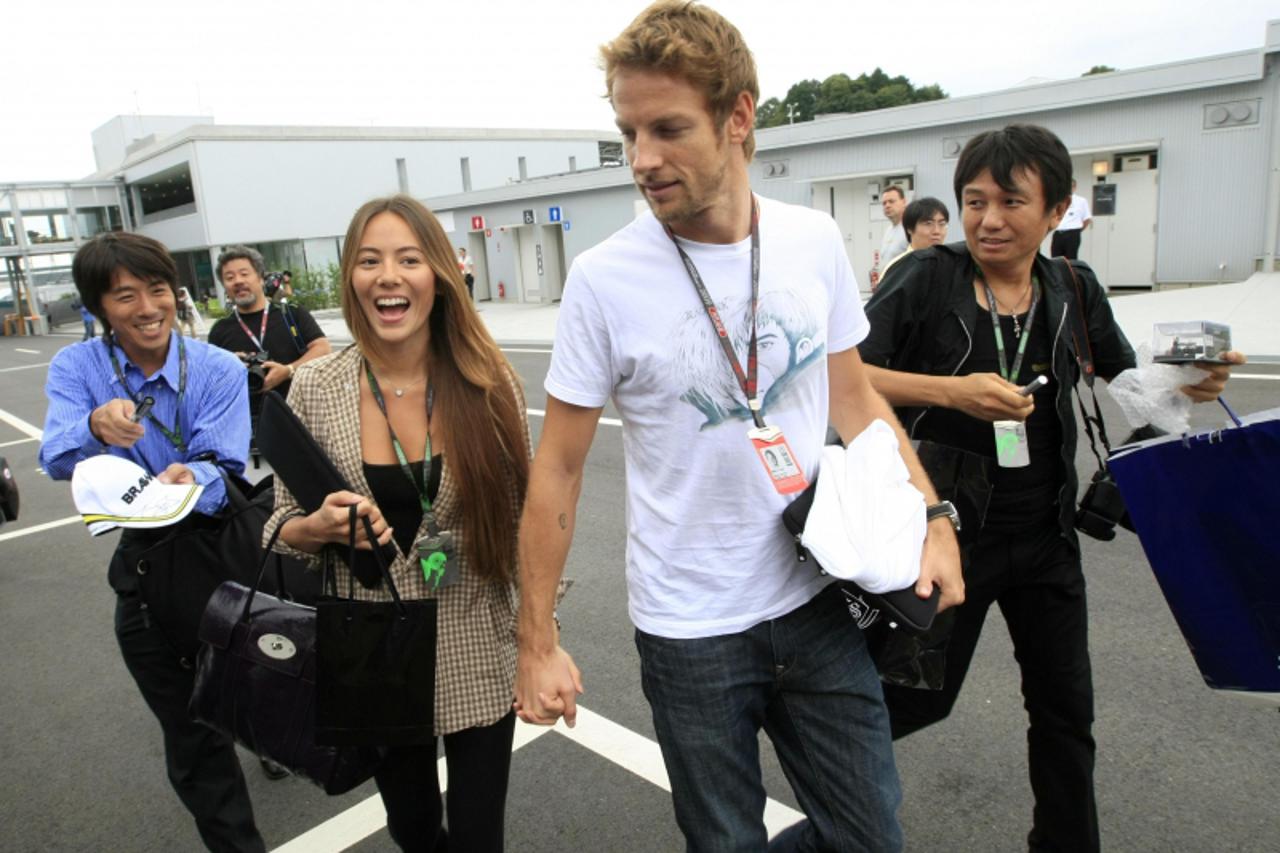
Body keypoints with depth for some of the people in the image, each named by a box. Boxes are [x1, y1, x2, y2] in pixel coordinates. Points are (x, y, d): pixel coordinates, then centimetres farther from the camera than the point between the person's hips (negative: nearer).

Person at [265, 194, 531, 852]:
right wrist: (322, 527, -21)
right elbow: (284, 528, 1)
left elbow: (519, 516, -2)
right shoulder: (315, 387, -9)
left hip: (476, 652, -1)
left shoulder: (490, 382, -11)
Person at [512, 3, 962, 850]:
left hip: (815, 603, 3)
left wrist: (932, 516, -1)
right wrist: (538, 641, -5)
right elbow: (558, 470, -7)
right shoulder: (604, 278, -13)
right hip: (688, 631, -3)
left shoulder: (815, 241, -3)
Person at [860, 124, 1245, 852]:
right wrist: (951, 391, -31)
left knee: (1067, 708, 18)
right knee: (918, 696, 8)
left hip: (1046, 539, 5)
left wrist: (1189, 383, -9)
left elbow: (1128, 376, 13)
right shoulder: (928, 278, -14)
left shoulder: (1074, 289, 0)